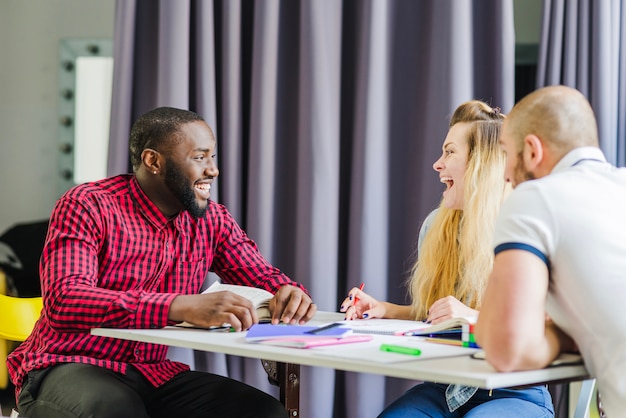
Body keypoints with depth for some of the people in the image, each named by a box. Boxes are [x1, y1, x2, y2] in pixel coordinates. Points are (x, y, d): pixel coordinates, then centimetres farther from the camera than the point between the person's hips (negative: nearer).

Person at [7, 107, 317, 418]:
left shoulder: (212, 220, 5)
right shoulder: (87, 207, -14)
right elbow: (63, 302, -29)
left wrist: (288, 293, -19)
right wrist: (183, 307, -42)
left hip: (154, 372, 6)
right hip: (69, 366, -6)